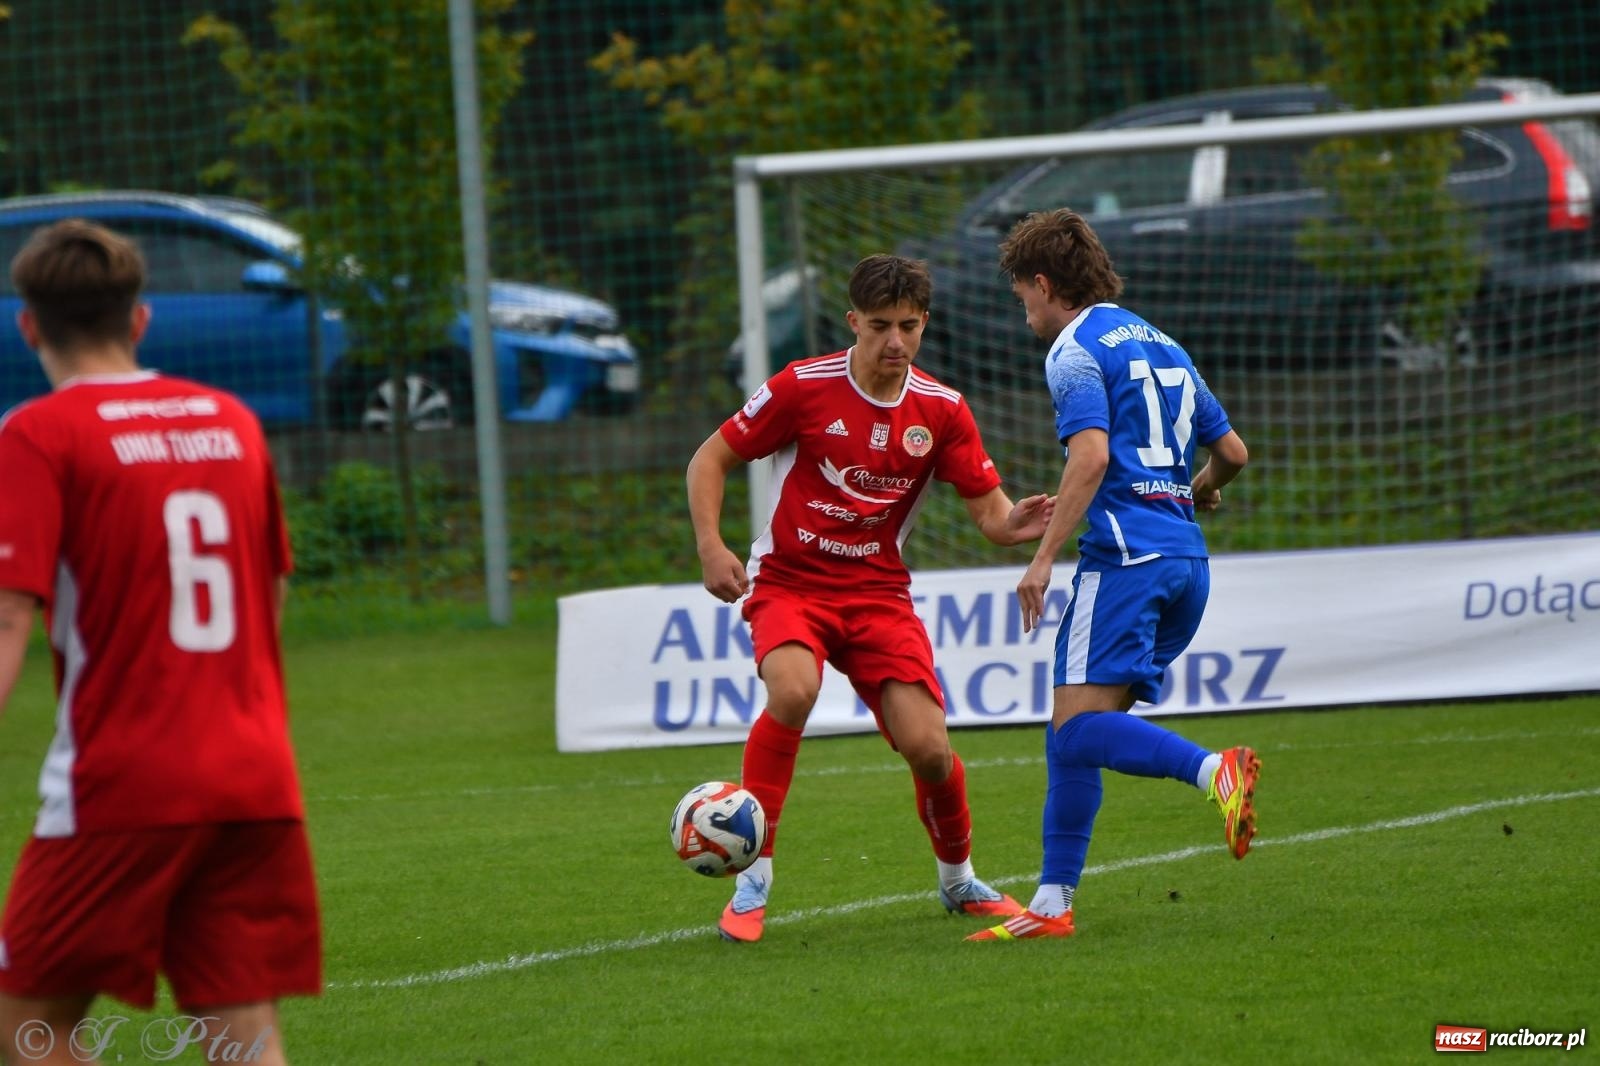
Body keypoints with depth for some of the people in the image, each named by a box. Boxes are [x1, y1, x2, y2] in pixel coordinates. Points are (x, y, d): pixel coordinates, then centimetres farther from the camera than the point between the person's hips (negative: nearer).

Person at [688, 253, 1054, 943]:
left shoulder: (942, 411, -1)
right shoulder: (803, 388, -9)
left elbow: (989, 508, -1)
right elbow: (710, 460, -1)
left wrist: (1013, 524, -26)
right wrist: (710, 547, -16)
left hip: (876, 590, 2)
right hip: (788, 581, -2)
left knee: (927, 748, -11)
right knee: (793, 691, -34)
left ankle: (958, 880, 21)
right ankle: (753, 881, -20)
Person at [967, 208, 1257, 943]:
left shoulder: (1076, 350, -2)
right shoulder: (1161, 346, 23)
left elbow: (1091, 455, -16)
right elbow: (1232, 451, 24)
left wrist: (1044, 557, -16)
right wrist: (1198, 494, 45)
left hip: (1125, 552, -9)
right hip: (1187, 558, 9)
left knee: (1079, 728, -15)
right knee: (1072, 731, 9)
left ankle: (1214, 771, -36)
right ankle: (1052, 902, 7)